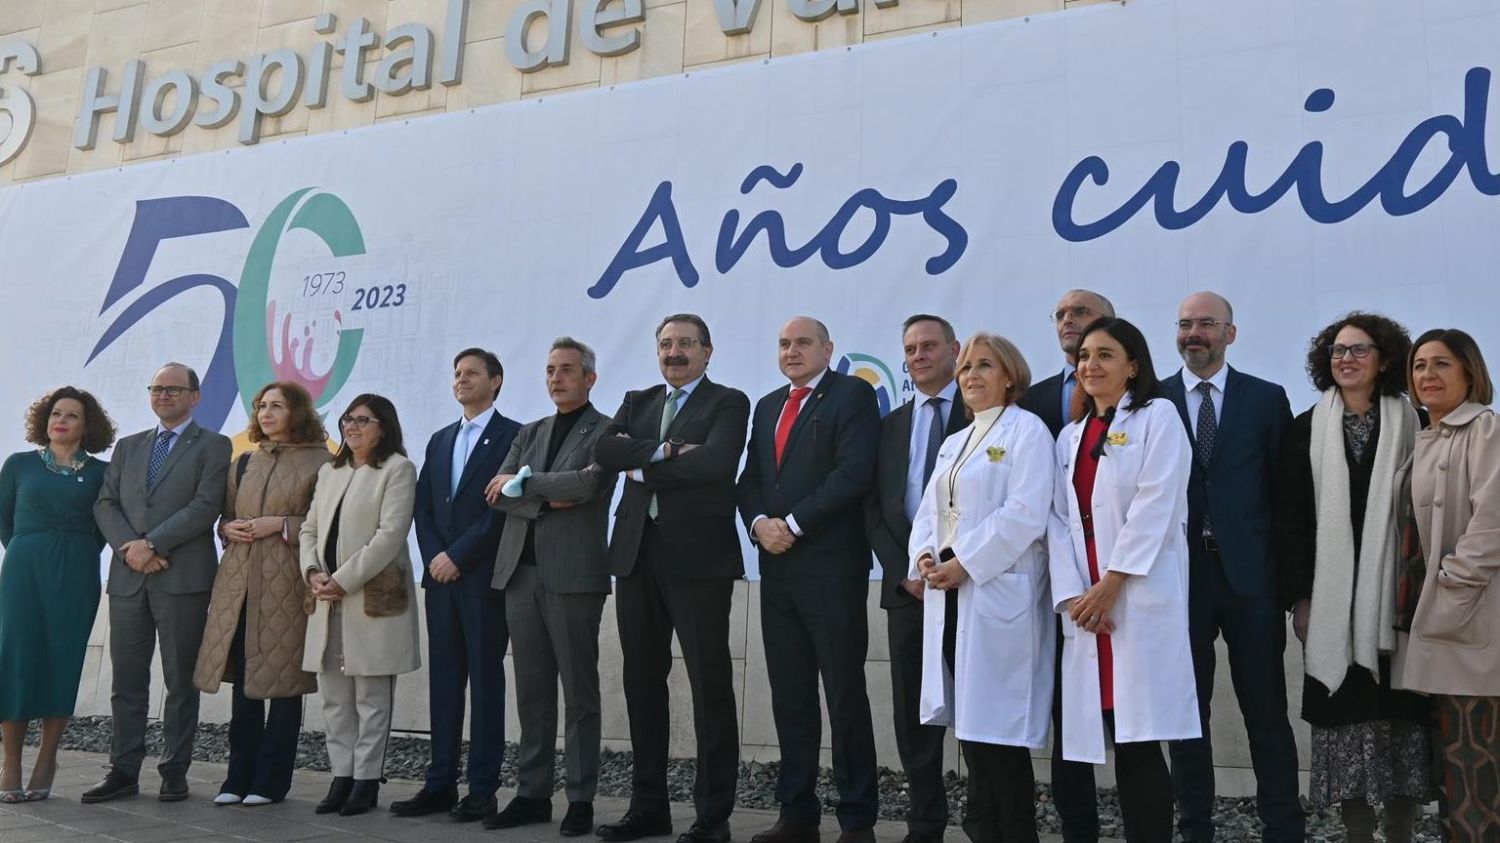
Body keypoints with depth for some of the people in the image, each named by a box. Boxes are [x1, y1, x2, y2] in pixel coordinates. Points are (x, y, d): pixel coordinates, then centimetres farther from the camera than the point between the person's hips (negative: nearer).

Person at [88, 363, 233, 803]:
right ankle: (124, 771, 15)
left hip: (184, 579, -4)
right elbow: (105, 503, 9)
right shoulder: (128, 447, 18)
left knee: (181, 682, 3)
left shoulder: (213, 446, 2)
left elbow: (205, 507, -10)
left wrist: (151, 544, -14)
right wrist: (128, 546, -8)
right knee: (126, 681, 7)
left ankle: (175, 772, 10)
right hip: (128, 579, 5)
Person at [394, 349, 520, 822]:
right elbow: (423, 508, 14)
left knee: (485, 680, -2)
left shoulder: (512, 436, -3)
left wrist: (457, 557, -12)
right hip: (441, 576, 6)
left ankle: (483, 790, 3)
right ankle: (440, 784, 12)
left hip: (485, 578, -6)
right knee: (443, 679, 7)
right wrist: (434, 558, -2)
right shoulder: (440, 440, 19)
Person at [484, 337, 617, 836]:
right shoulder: (530, 432, 18)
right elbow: (496, 493, 7)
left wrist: (522, 481, -6)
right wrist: (545, 499, -10)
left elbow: (588, 482, -17)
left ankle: (581, 799, 8)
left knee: (579, 692, 2)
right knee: (532, 692, 10)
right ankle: (532, 793, 18)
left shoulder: (605, 431, 0)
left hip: (573, 575, -6)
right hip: (521, 573, 6)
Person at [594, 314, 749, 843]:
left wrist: (642, 469, -7)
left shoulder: (728, 403, 1)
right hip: (637, 556, 6)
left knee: (710, 686, -1)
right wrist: (665, 450, -14)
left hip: (698, 558, -6)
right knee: (643, 684, 10)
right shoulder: (637, 402, 17)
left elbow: (714, 463, -17)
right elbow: (603, 451, -1)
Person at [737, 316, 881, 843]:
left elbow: (855, 472, -14)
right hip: (777, 567, 6)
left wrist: (793, 523, -14)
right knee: (789, 696, 9)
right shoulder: (767, 406, 19)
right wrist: (759, 522, -5)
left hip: (831, 566, -6)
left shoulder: (853, 395, -2)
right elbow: (750, 479, 15)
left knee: (845, 695, 0)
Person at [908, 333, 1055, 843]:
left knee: (997, 721, -6)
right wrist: (923, 555, -1)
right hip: (947, 594, 7)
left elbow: (1025, 512, -15)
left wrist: (964, 563, -17)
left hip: (998, 592, -7)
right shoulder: (953, 443, 21)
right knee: (966, 718, 8)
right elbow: (930, 511, 19)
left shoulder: (1026, 430, -4)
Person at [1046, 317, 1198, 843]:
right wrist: (1072, 594, -4)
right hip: (1085, 603, 5)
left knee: (1140, 740, -7)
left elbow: (1155, 507, -9)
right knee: (1114, 738, 5)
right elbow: (1060, 519, 10)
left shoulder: (1157, 416, 3)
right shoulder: (1071, 435, 19)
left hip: (1141, 597, -5)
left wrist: (1111, 584, -13)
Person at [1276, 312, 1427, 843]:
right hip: (1332, 598, 1)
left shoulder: (1410, 425, 4)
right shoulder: (1307, 430, 6)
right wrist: (1299, 597, -3)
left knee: (1402, 718, 3)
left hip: (1395, 596, 0)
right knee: (1343, 716, 2)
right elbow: (1290, 517, 4)